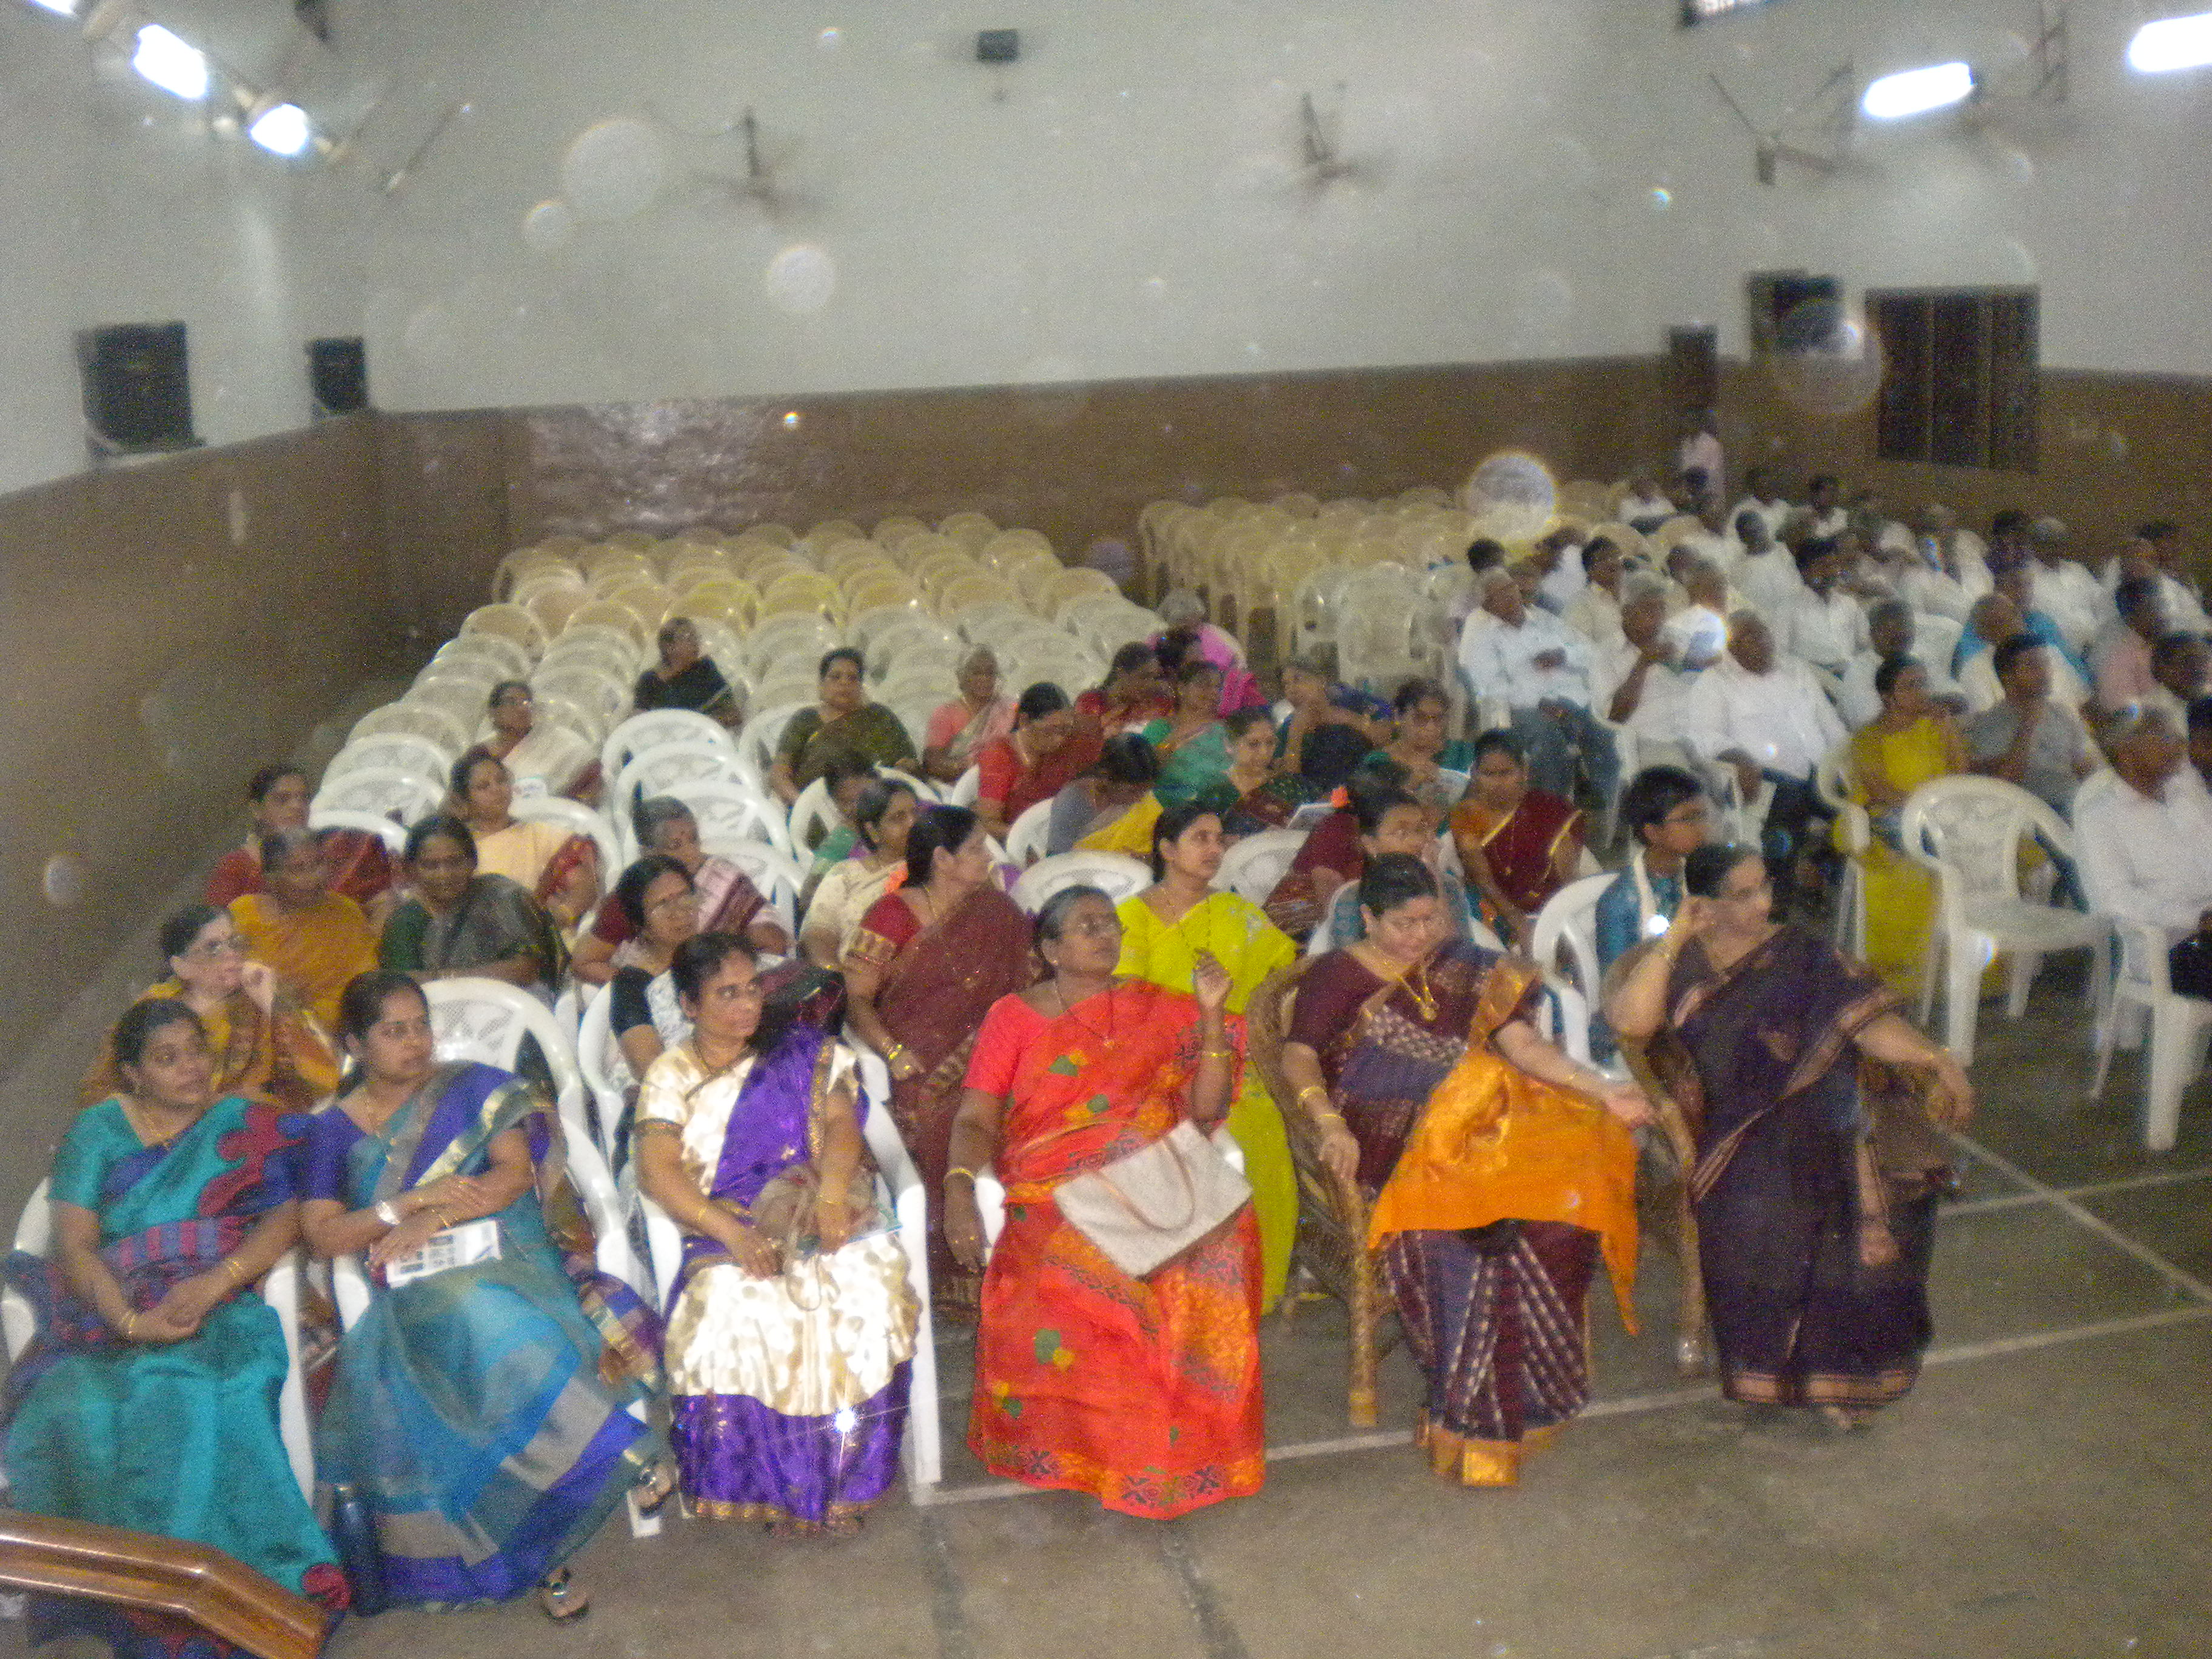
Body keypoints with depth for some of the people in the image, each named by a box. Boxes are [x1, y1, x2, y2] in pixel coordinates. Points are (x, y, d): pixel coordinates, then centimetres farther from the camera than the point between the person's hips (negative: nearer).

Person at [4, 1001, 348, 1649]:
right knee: (76, 1406, -31)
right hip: (111, 1310, 2)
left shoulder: (250, 1125, 13)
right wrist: (130, 1320, -14)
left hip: (218, 1308, -1)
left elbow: (287, 1217, 0)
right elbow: (74, 1242, 3)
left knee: (192, 1397, -34)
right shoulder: (98, 1129, 14)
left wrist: (214, 1282, -17)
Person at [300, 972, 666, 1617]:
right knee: (475, 1319, -36)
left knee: (486, 1316, -37)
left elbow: (516, 1172, 0)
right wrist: (413, 1201, -8)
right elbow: (321, 1235, 5)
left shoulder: (475, 1087, 14)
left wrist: (436, 1219, -14)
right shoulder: (333, 1129, 16)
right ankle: (614, 1449, -27)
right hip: (416, 1290, 1)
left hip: (511, 1258, 0)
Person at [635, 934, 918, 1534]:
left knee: (868, 1283, -29)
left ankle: (845, 1478, -11)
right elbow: (657, 1171, -4)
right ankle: (781, 1484, -13)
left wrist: (830, 1200, -20)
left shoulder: (805, 1052, 13)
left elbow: (841, 1125, 1)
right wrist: (734, 1234, -18)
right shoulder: (671, 1074, 9)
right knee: (731, 1304, -32)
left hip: (817, 1212, 1)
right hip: (724, 1229, -1)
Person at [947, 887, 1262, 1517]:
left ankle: (1184, 1448, -12)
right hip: (1052, 1193, -2)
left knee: (1221, 1240, -29)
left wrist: (1212, 1017, -5)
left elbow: (1204, 1108, 6)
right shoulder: (1013, 1017, 11)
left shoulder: (1160, 1010, 15)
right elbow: (975, 1120, 4)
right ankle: (1067, 1441, -10)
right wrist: (959, 1185, -16)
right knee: (1077, 1274, -34)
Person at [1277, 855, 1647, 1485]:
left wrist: (1602, 1091, -1)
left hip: (1471, 1119, 4)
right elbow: (1298, 1059, -3)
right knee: (1460, 1208, -33)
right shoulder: (1337, 976, 11)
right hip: (1384, 1133, -3)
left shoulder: (1468, 968, 21)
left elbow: (1521, 1042, 13)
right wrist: (1330, 1124, -22)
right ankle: (1467, 1412, -24)